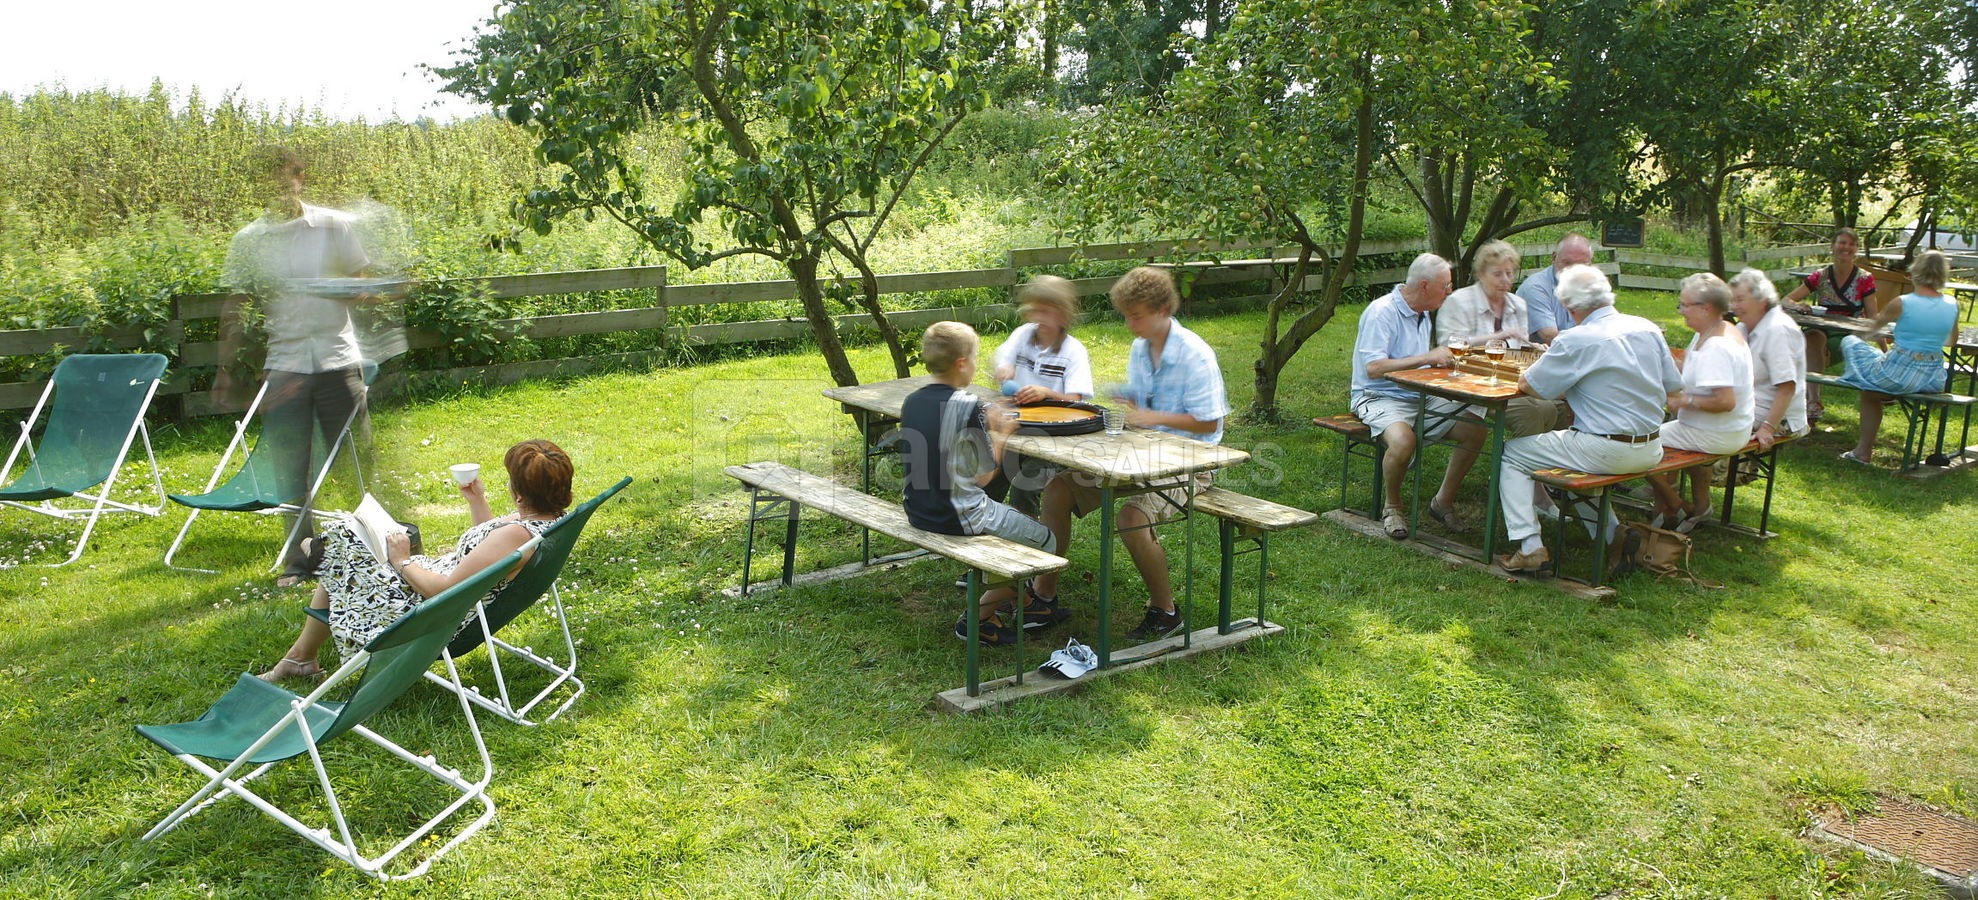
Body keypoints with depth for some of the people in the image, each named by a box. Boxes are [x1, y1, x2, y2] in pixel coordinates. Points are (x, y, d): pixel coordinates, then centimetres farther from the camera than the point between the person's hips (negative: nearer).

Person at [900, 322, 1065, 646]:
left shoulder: (911, 401, 2)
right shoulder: (968, 406, -19)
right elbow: (984, 474, -14)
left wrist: (987, 426, 17)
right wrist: (1000, 436, 2)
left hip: (918, 514, 9)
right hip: (958, 517, -8)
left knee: (1004, 518, 32)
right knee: (1043, 541, 9)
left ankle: (1023, 604, 35)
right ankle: (979, 616, 11)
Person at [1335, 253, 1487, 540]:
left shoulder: (1422, 313, 15)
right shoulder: (1382, 312, -15)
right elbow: (1373, 367, -26)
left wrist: (1444, 356, 11)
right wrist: (1427, 358, -23)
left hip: (1422, 398, 9)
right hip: (1380, 398, -9)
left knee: (1475, 429, -8)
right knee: (1402, 440, -38)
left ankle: (1444, 501, 7)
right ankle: (1392, 506, -10)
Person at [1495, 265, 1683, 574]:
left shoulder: (1576, 340, -16)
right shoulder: (1648, 329, 3)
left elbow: (1527, 384, -9)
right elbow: (1672, 387, 14)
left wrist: (1566, 389, 11)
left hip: (1605, 452, -7)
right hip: (1651, 452, 7)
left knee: (1511, 454, 9)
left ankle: (1529, 546, 0)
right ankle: (1610, 531, 23)